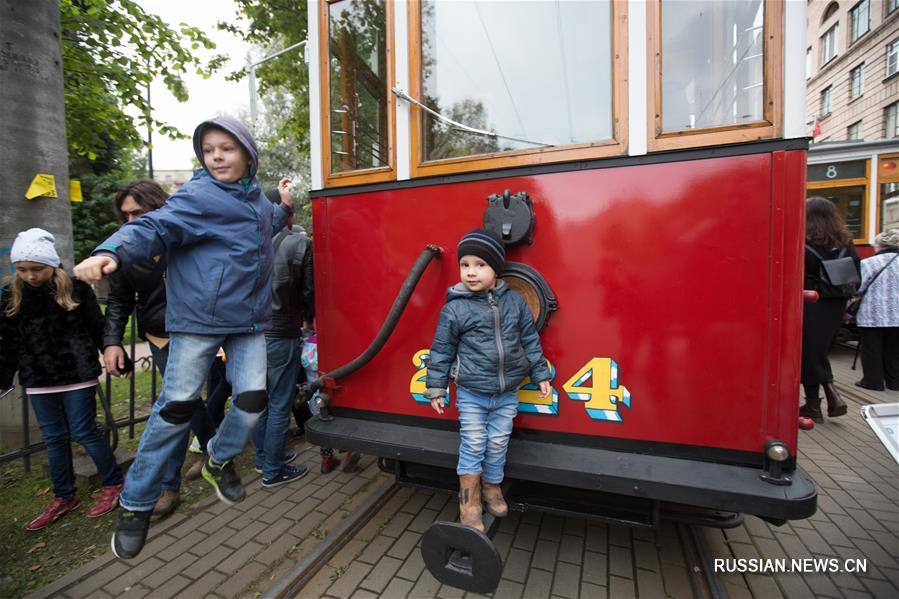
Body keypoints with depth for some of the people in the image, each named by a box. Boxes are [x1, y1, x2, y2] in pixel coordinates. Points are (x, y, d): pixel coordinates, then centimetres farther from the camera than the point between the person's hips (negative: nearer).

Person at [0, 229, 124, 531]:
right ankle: (64, 497, 29)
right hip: (38, 381, 4)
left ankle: (112, 484, 20)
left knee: (84, 432, 2)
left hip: (77, 375, -4)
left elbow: (98, 327, -3)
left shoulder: (76, 288, -7)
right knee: (54, 438, 14)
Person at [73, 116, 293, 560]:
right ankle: (135, 504, 23)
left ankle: (218, 461, 31)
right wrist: (111, 253, -35)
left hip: (249, 321, 5)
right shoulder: (198, 196, -6)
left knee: (252, 399, 0)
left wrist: (284, 208, 25)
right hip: (199, 319, -5)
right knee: (176, 407, 1)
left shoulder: (256, 198, 15)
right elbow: (154, 228, -18)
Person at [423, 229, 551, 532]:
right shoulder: (454, 308, -11)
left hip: (507, 393, 3)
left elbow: (530, 339, 6)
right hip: (471, 394, -2)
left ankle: (492, 486, 40)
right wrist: (436, 387, -2)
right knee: (473, 444, 6)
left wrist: (539, 374, 9)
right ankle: (469, 501, 25)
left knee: (498, 443, 15)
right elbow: (442, 350, -5)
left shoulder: (514, 301, -3)